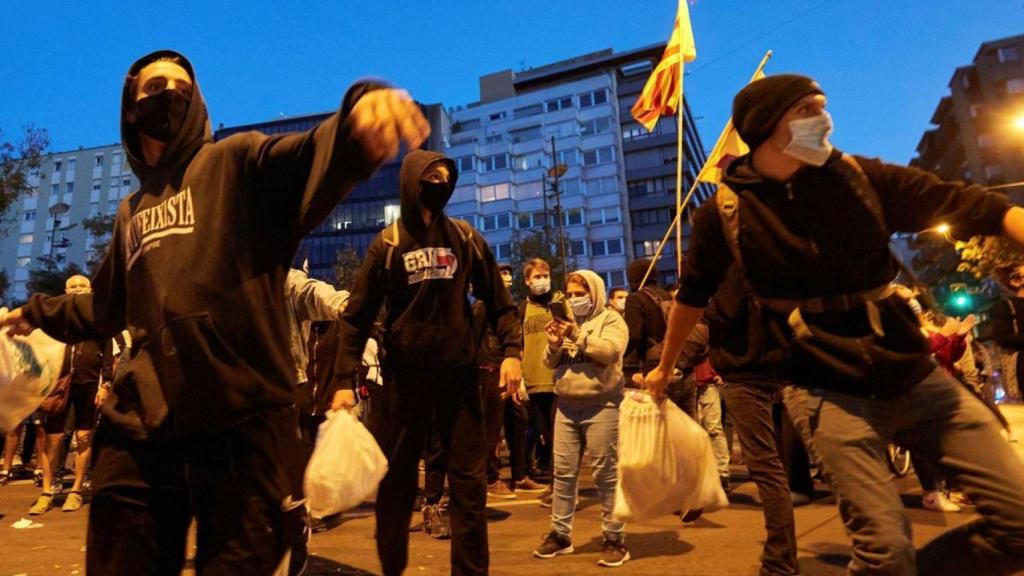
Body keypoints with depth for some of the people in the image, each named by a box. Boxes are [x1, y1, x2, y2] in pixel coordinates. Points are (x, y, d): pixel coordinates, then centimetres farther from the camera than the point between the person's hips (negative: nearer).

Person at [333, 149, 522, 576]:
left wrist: (511, 351, -7)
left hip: (459, 372, 1)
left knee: (470, 483, 4)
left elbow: (499, 302, 7)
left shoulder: (466, 238, 5)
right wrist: (344, 380, -7)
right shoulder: (387, 244, 0)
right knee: (396, 481, 10)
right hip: (406, 374, -1)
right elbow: (357, 316, 0)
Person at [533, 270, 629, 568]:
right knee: (563, 471, 8)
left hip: (601, 406, -5)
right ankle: (560, 533, 18)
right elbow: (551, 363, 14)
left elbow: (610, 351, -17)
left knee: (605, 473, -1)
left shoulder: (611, 320, 1)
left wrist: (578, 335, -21)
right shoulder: (566, 320, 17)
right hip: (566, 406, 6)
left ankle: (615, 538, 10)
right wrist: (554, 345, -6)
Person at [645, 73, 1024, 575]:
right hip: (830, 393, -4)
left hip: (918, 378, 4)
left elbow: (970, 206, 0)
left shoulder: (858, 177, 2)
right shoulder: (725, 211, -4)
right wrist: (664, 367, 19)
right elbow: (693, 294, 8)